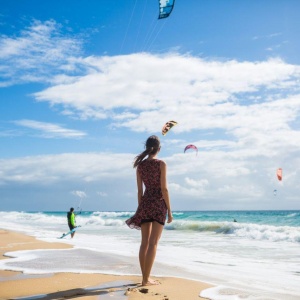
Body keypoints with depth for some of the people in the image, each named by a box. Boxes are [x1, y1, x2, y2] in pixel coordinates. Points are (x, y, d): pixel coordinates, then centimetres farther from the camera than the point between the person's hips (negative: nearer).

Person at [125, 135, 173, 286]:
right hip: (159, 203, -4)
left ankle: (145, 277, 15)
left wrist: (140, 208, 15)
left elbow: (139, 190, 8)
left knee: (144, 242, 10)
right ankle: (146, 279, -4)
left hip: (145, 203, 5)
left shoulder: (140, 165, 6)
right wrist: (169, 210, -6)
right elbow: (164, 188, -11)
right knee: (153, 243, -3)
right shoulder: (161, 164, -7)